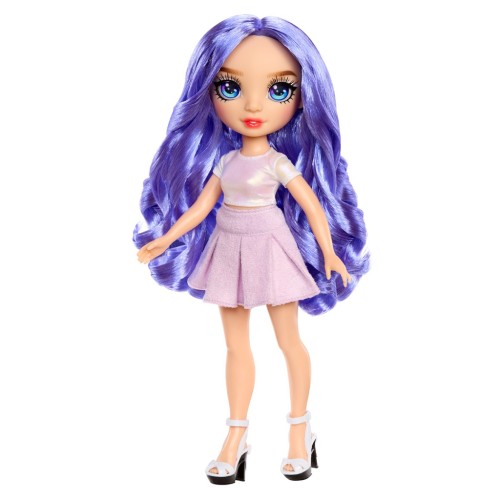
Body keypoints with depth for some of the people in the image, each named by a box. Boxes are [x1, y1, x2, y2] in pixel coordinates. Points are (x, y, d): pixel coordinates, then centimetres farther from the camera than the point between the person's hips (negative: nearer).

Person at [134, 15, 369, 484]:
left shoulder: (280, 161, -11)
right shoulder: (225, 160, 2)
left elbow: (313, 205, -7)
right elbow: (200, 205, 7)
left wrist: (329, 253, -8)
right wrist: (164, 240, 6)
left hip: (270, 251, -5)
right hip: (230, 254, 5)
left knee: (289, 341, 8)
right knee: (236, 346, 11)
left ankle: (299, 427, 25)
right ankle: (236, 436, 22)